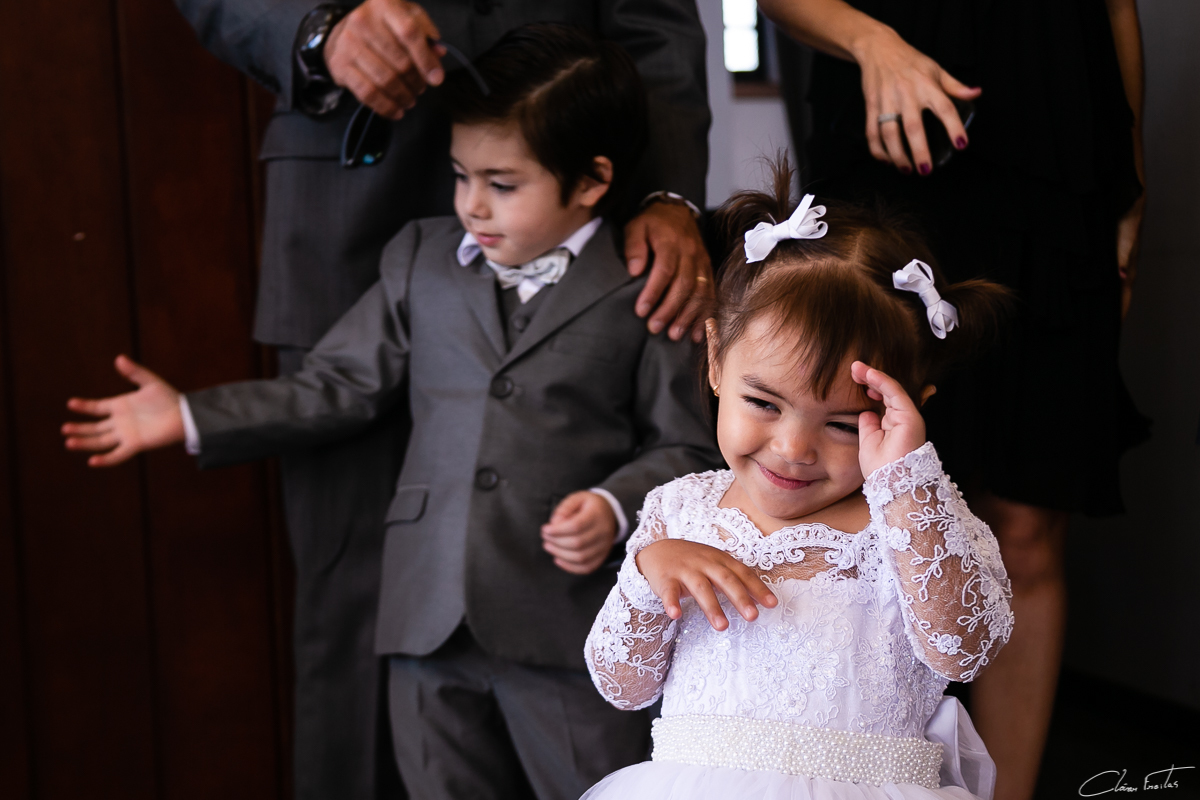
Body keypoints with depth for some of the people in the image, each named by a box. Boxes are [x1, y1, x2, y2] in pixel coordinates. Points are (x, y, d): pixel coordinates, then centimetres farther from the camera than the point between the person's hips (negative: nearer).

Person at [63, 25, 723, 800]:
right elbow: (338, 385, 11)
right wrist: (192, 418, 7)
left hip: (567, 633, -4)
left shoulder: (644, 292, -4)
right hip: (430, 619, 4)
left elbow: (683, 446, -1)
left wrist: (614, 508, -18)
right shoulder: (421, 258, 9)